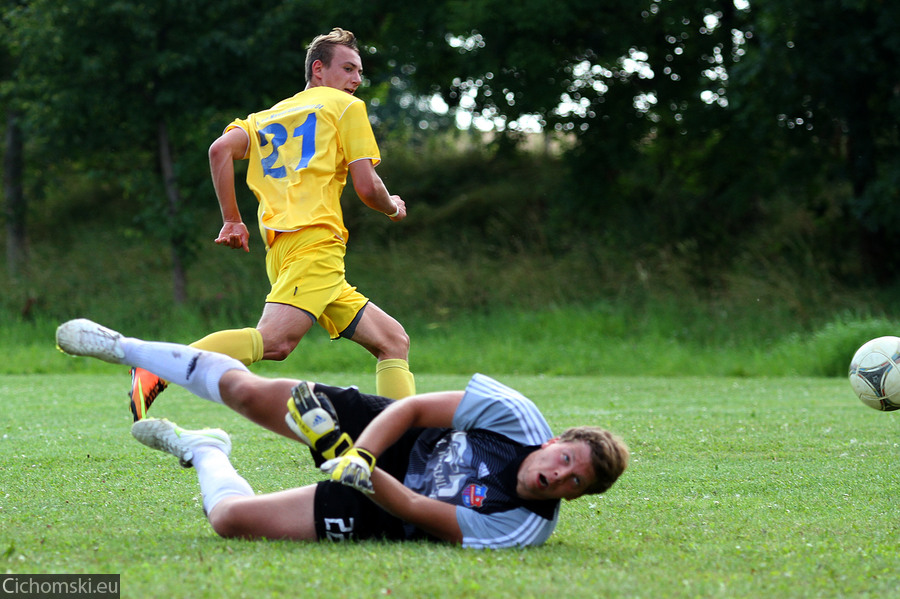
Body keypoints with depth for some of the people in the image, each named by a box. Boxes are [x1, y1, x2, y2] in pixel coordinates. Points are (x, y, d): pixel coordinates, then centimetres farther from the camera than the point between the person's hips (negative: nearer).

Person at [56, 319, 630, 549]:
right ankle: (120, 347, 22)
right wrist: (361, 455, -26)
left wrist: (362, 475, -36)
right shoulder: (516, 415, -21)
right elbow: (415, 408, -13)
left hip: (377, 512, -2)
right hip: (384, 432, 2)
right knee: (247, 390, -4)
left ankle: (205, 451, 23)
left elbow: (418, 513, -24)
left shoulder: (522, 527, -26)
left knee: (231, 517, -14)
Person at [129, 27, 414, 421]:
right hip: (315, 241, -8)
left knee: (393, 341, 10)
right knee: (275, 341, -29)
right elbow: (366, 187, 3)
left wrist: (232, 220, 13)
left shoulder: (267, 116, 29)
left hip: (280, 248, 8)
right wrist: (393, 208, 24)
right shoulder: (346, 107, 12)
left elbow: (221, 149, 10)